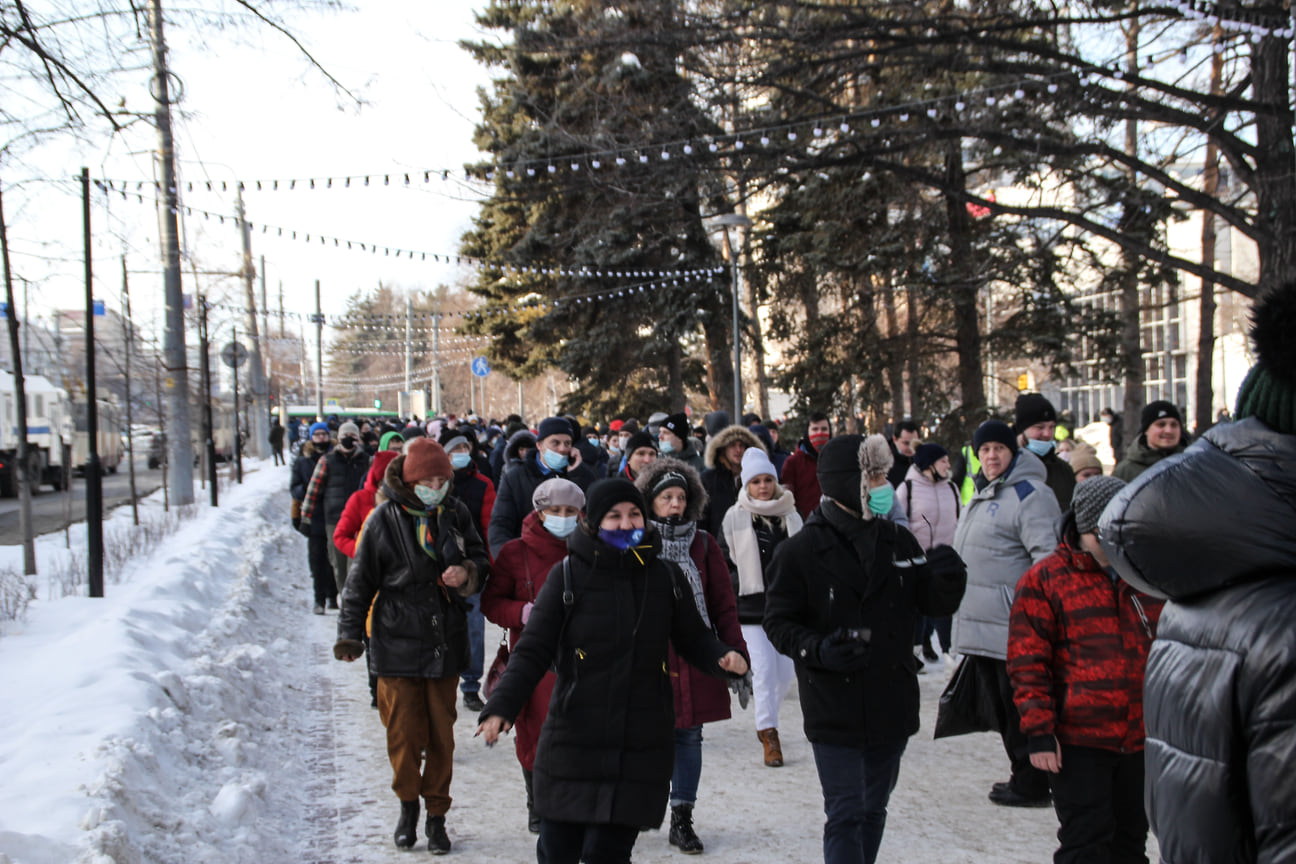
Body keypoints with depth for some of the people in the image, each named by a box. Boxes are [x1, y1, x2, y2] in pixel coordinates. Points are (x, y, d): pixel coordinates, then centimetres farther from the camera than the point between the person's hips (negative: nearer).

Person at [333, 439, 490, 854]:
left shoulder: (456, 513, 0)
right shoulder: (384, 520, -8)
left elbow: (481, 560, 12)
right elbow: (360, 582, 0)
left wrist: (467, 573, -10)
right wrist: (349, 635, -2)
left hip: (445, 643, 2)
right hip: (398, 644, -2)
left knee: (441, 734, 9)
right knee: (404, 734, 2)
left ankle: (436, 814, 23)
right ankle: (408, 804, 26)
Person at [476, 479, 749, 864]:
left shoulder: (667, 577, 3)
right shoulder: (568, 576, -3)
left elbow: (693, 639, 15)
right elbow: (532, 651, -4)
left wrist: (723, 658, -7)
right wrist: (502, 706, -18)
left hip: (642, 748, 1)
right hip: (573, 742, 0)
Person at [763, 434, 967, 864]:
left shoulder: (897, 540, 6)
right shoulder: (800, 550, -9)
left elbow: (932, 603, 11)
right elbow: (779, 622, -9)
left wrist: (948, 580, -11)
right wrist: (817, 650, -28)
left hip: (891, 705, 5)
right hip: (834, 710, -5)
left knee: (873, 811, 18)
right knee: (846, 816, -5)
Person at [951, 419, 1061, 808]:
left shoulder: (1029, 494, -12)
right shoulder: (981, 495, 19)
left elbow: (1047, 556, -18)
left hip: (1012, 628, -10)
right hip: (982, 627, 10)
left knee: (1020, 706, -4)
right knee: (1000, 704, 15)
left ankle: (1031, 786, 5)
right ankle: (1022, 775, 26)